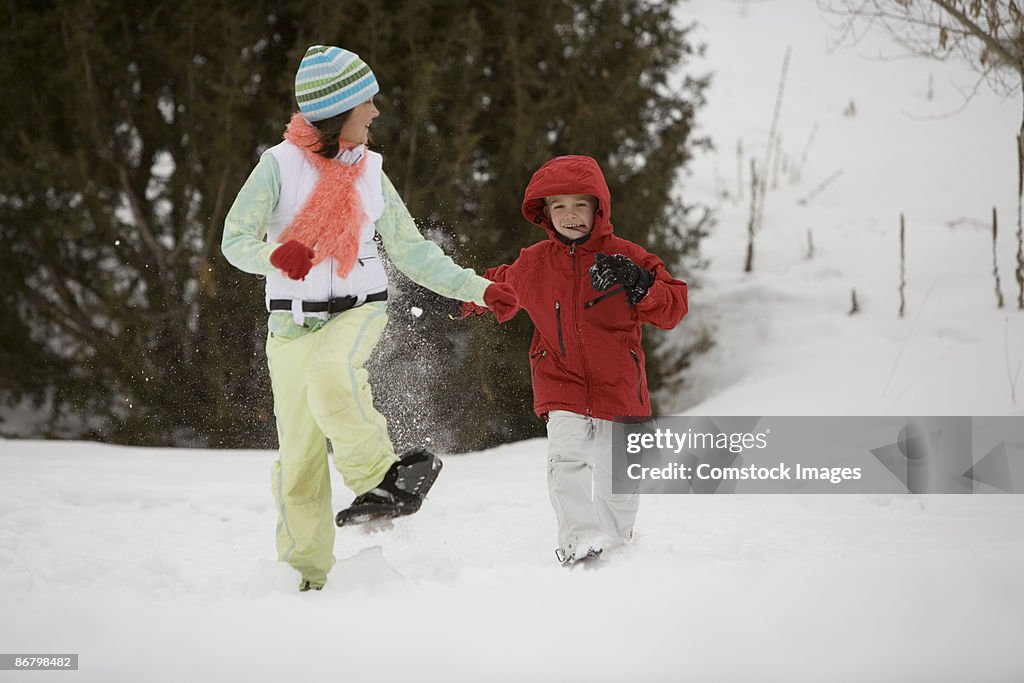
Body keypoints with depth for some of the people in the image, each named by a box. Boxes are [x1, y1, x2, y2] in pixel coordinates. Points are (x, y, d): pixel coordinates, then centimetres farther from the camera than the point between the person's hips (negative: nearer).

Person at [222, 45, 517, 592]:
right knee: (299, 458, -1)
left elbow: (412, 252, 12)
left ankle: (378, 477, -28)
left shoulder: (368, 173, 6)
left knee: (330, 373, -36)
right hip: (293, 323, -1)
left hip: (358, 312, 1)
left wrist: (478, 289, 5)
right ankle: (306, 576, 13)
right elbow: (235, 241, -11)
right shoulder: (281, 164, -6)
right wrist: (275, 254, -33)